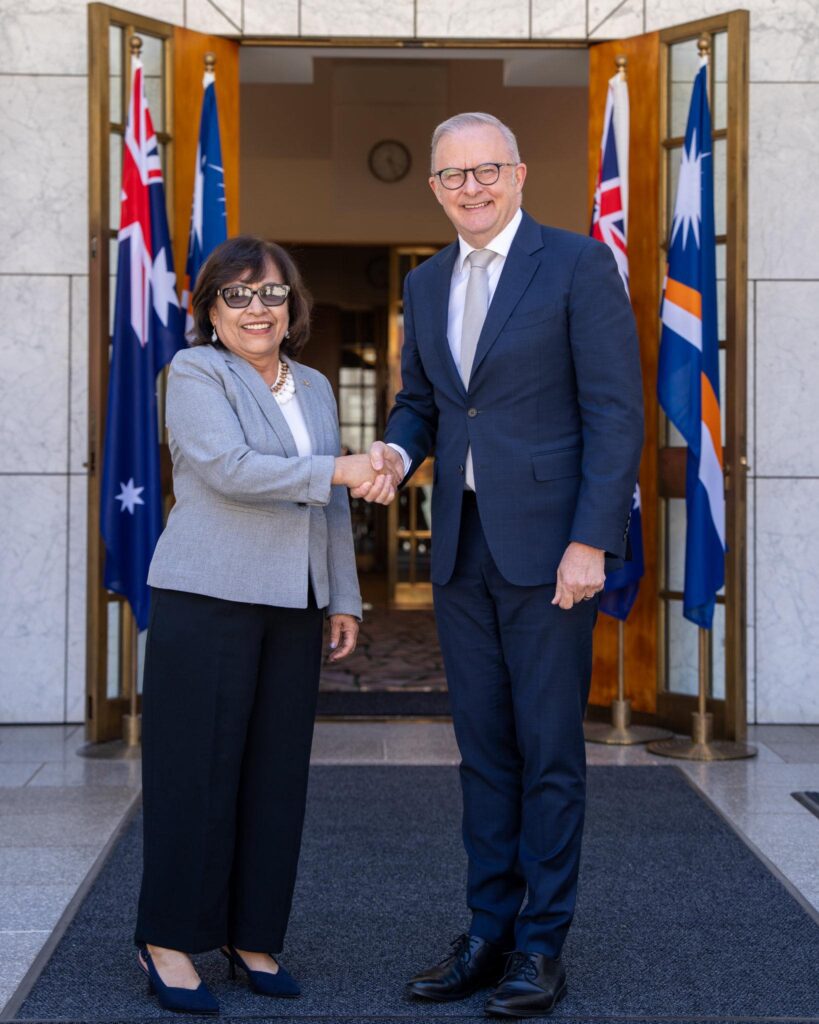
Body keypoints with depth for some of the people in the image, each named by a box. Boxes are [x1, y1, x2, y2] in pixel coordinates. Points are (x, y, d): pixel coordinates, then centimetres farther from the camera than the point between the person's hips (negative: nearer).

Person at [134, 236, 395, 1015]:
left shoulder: (313, 388, 17)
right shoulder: (196, 373, -2)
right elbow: (230, 468, -17)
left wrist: (344, 599, 14)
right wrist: (335, 470, -21)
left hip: (292, 604, 6)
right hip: (207, 598, -6)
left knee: (277, 770, 6)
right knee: (197, 767, -2)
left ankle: (252, 934, 16)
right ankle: (170, 939, 8)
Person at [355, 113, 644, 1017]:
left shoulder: (578, 264, -5)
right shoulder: (425, 283, 14)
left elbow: (615, 411, -10)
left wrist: (591, 542, -16)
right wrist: (395, 451, -3)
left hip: (548, 543, -6)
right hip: (461, 545, 6)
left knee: (550, 750, 1)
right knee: (483, 747, 11)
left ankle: (542, 944, 12)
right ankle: (488, 931, 21)